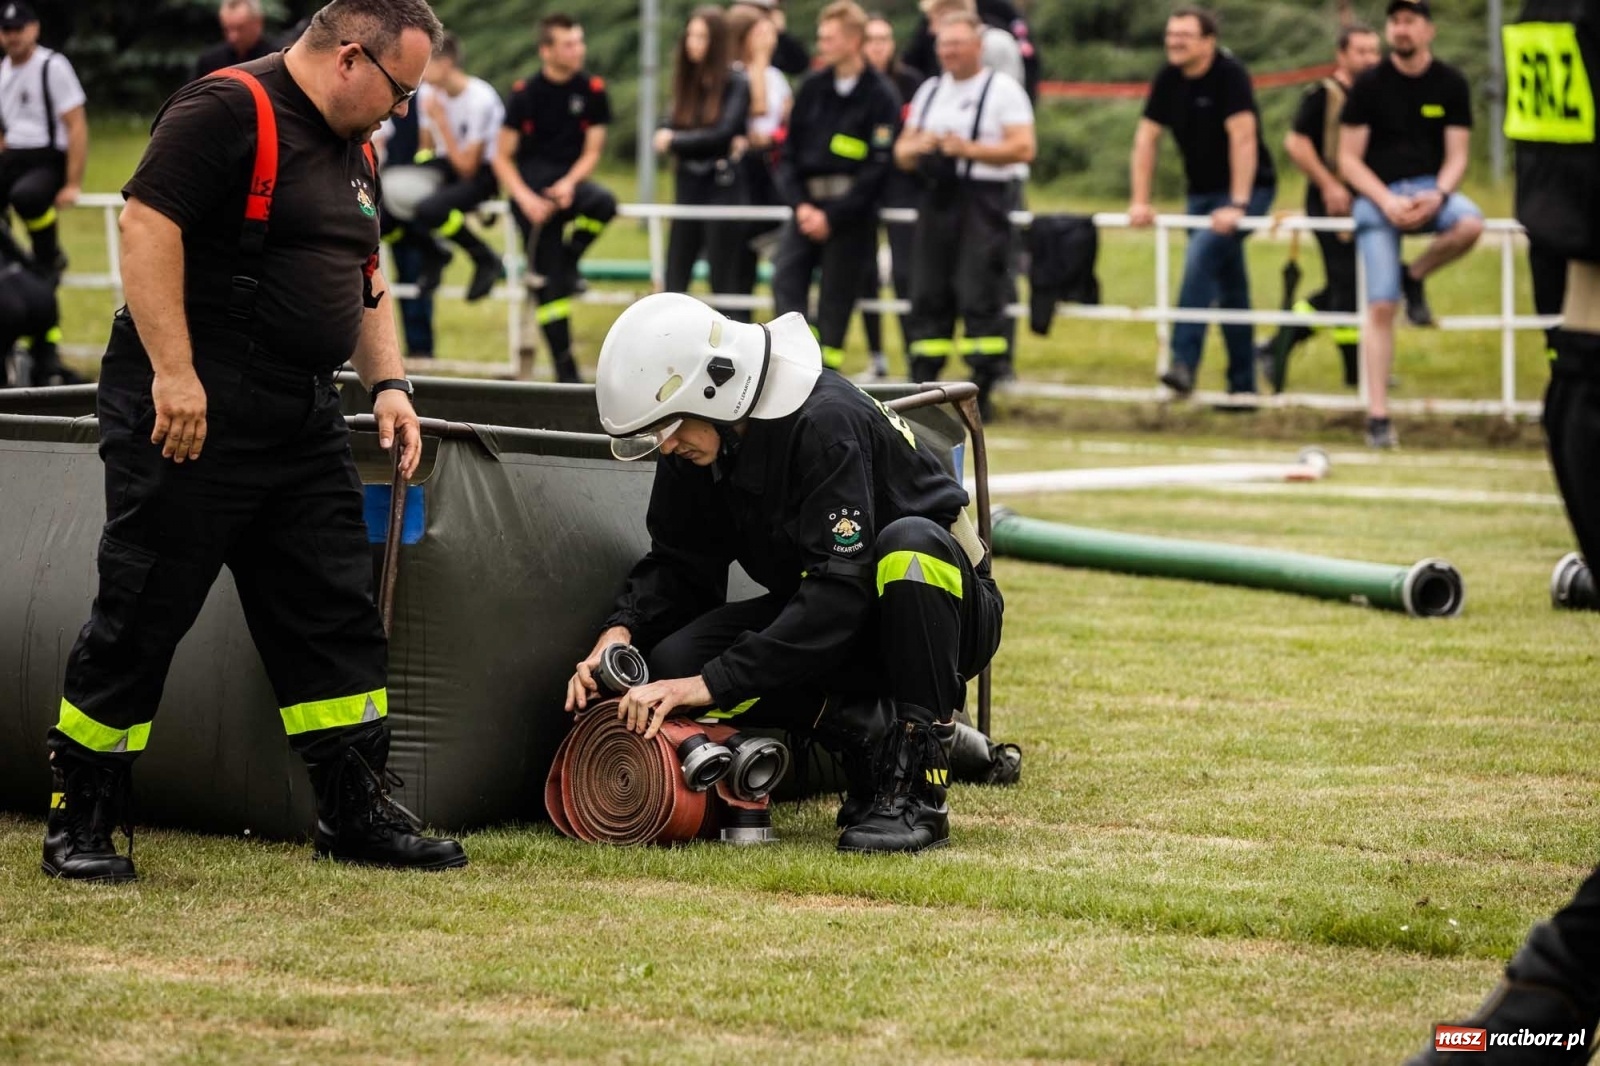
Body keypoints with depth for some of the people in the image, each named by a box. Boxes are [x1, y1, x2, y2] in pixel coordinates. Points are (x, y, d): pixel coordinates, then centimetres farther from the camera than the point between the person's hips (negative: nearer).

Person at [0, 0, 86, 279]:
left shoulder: (53, 66, -6)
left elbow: (77, 127, -10)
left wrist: (73, 185, -16)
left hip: (50, 160, -6)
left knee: (26, 195, -38)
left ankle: (50, 259, -12)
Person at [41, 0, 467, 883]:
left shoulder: (353, 151, 17)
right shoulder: (227, 110, -13)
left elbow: (363, 279, 26)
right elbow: (147, 222, -21)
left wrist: (387, 383, 12)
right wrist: (172, 372, -25)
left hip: (304, 420, 9)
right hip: (189, 412, -9)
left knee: (336, 617, 8)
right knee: (140, 617, -2)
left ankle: (357, 816, 15)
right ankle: (77, 824, 7)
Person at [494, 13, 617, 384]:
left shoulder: (592, 90, -1)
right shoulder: (526, 93, -5)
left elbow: (592, 151, 2)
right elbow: (503, 158, -2)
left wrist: (569, 183, -17)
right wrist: (525, 198, -17)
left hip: (569, 183, 2)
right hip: (530, 186, -1)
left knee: (604, 203, -35)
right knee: (551, 288, -3)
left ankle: (566, 263, -10)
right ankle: (565, 369, 6)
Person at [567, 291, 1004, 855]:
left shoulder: (825, 422, -29)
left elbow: (839, 591, -34)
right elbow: (677, 563, 3)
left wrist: (713, 682, -36)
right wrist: (620, 632, -18)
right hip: (822, 623, 6)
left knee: (909, 542, -40)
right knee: (673, 662, -17)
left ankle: (919, 791, -29)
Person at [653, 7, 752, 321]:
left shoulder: (736, 82, -5)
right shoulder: (686, 83, 11)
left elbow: (724, 133, -15)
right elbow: (663, 137, 4)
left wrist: (675, 141, -6)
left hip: (725, 188, -6)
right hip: (689, 188, 6)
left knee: (725, 283, -3)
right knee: (674, 282, 5)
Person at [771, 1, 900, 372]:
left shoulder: (881, 96, -6)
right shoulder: (812, 89, 10)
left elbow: (879, 167, -11)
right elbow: (789, 153, 10)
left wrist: (832, 215, -14)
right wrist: (800, 205, -6)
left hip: (851, 210, -5)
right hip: (808, 204, 5)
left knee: (836, 296, -1)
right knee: (786, 279, -11)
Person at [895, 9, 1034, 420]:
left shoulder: (1003, 90, 0)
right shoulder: (929, 92, 18)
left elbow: (1023, 148, -10)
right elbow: (902, 152, 19)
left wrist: (969, 148, -17)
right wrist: (916, 147, -5)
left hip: (985, 199, -6)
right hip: (936, 198, 6)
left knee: (979, 296, -10)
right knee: (928, 294, 4)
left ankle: (983, 392, -7)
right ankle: (921, 384, 7)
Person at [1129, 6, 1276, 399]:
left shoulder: (1229, 75, -18)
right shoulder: (1168, 80, 1)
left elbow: (1243, 139, -24)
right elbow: (1147, 138, 2)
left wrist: (1237, 206, -30)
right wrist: (1140, 202, -5)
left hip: (1246, 190, -7)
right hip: (1202, 192, 7)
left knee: (1201, 256, -27)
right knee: (1229, 286, 10)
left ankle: (1183, 363, -32)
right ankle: (1243, 385, 15)